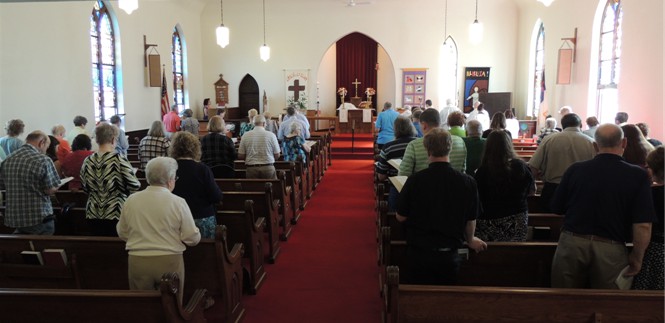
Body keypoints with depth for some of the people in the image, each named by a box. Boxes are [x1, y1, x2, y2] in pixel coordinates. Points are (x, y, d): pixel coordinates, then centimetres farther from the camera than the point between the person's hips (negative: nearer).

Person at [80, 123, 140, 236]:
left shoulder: (88, 161, 0)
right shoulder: (119, 160, -15)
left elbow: (85, 187, 9)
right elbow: (134, 186, -17)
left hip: (93, 214, 5)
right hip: (116, 214, -5)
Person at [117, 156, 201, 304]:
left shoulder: (131, 200, -1)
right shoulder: (178, 202, -10)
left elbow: (122, 233, 10)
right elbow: (192, 238, -9)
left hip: (137, 262, 3)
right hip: (170, 262, -2)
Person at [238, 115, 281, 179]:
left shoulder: (245, 136, 1)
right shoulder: (271, 135, -3)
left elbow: (240, 156, 2)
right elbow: (277, 155, 1)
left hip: (251, 168, 2)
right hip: (268, 168, -1)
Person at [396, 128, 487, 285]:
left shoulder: (415, 180, -15)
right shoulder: (467, 182, -10)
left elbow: (400, 217, -5)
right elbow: (471, 219, 3)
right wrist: (470, 239, 24)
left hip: (418, 253, -1)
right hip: (449, 254, 2)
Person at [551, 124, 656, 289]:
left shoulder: (576, 169, -4)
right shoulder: (638, 176, -8)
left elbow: (557, 208, 6)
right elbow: (643, 225, -12)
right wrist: (637, 257, 2)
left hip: (571, 243, 1)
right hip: (611, 250, -1)